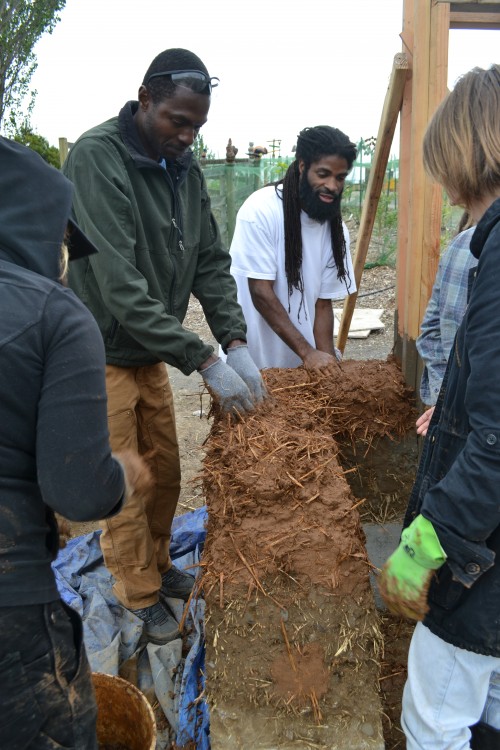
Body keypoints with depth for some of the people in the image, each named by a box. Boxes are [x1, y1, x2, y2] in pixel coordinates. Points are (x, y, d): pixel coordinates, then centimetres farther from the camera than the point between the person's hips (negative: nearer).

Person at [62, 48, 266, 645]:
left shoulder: (185, 168, 2)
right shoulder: (97, 158, -22)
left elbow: (210, 262, 3)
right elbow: (121, 286, -29)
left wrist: (235, 343, -12)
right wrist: (203, 361, -29)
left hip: (151, 353, 7)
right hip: (104, 354, -7)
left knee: (165, 472, 18)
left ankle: (157, 564, 41)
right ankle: (141, 594, 28)